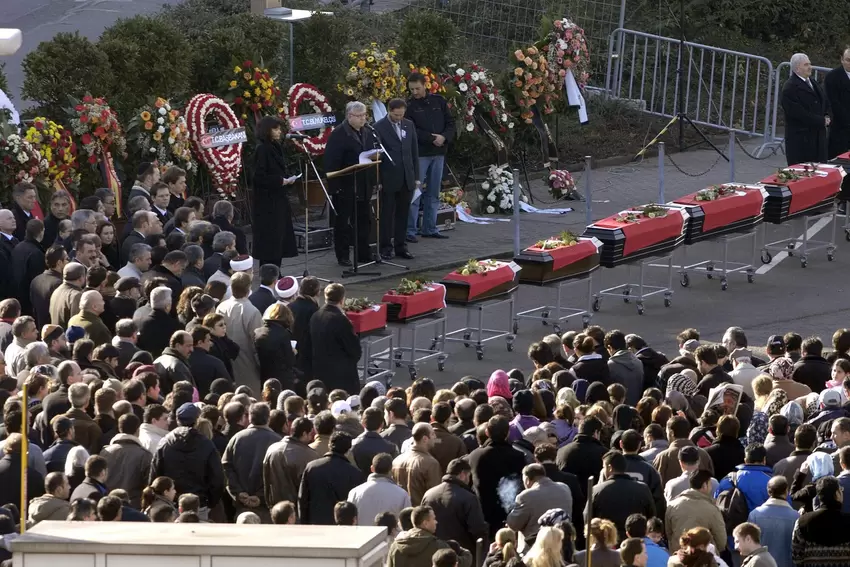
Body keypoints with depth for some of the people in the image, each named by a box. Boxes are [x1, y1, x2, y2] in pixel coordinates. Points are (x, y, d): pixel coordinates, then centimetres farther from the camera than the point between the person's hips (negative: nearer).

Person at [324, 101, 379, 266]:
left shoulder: (368, 132, 11)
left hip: (364, 186, 7)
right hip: (346, 186, -7)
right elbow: (331, 161, -15)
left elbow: (375, 152, 23)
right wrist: (335, 185, -18)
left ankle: (363, 253, 20)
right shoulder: (339, 134, -12)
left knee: (364, 221, 11)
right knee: (343, 223, 2)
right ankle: (343, 257, 8)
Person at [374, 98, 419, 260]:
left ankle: (401, 246, 14)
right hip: (388, 179, -4)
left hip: (406, 179, 4)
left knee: (403, 214, 8)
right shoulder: (379, 127, -6)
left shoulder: (409, 125, 9)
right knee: (387, 214, 1)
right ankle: (386, 248, 7)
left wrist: (416, 177, 10)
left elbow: (414, 152, 13)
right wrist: (377, 180, -10)